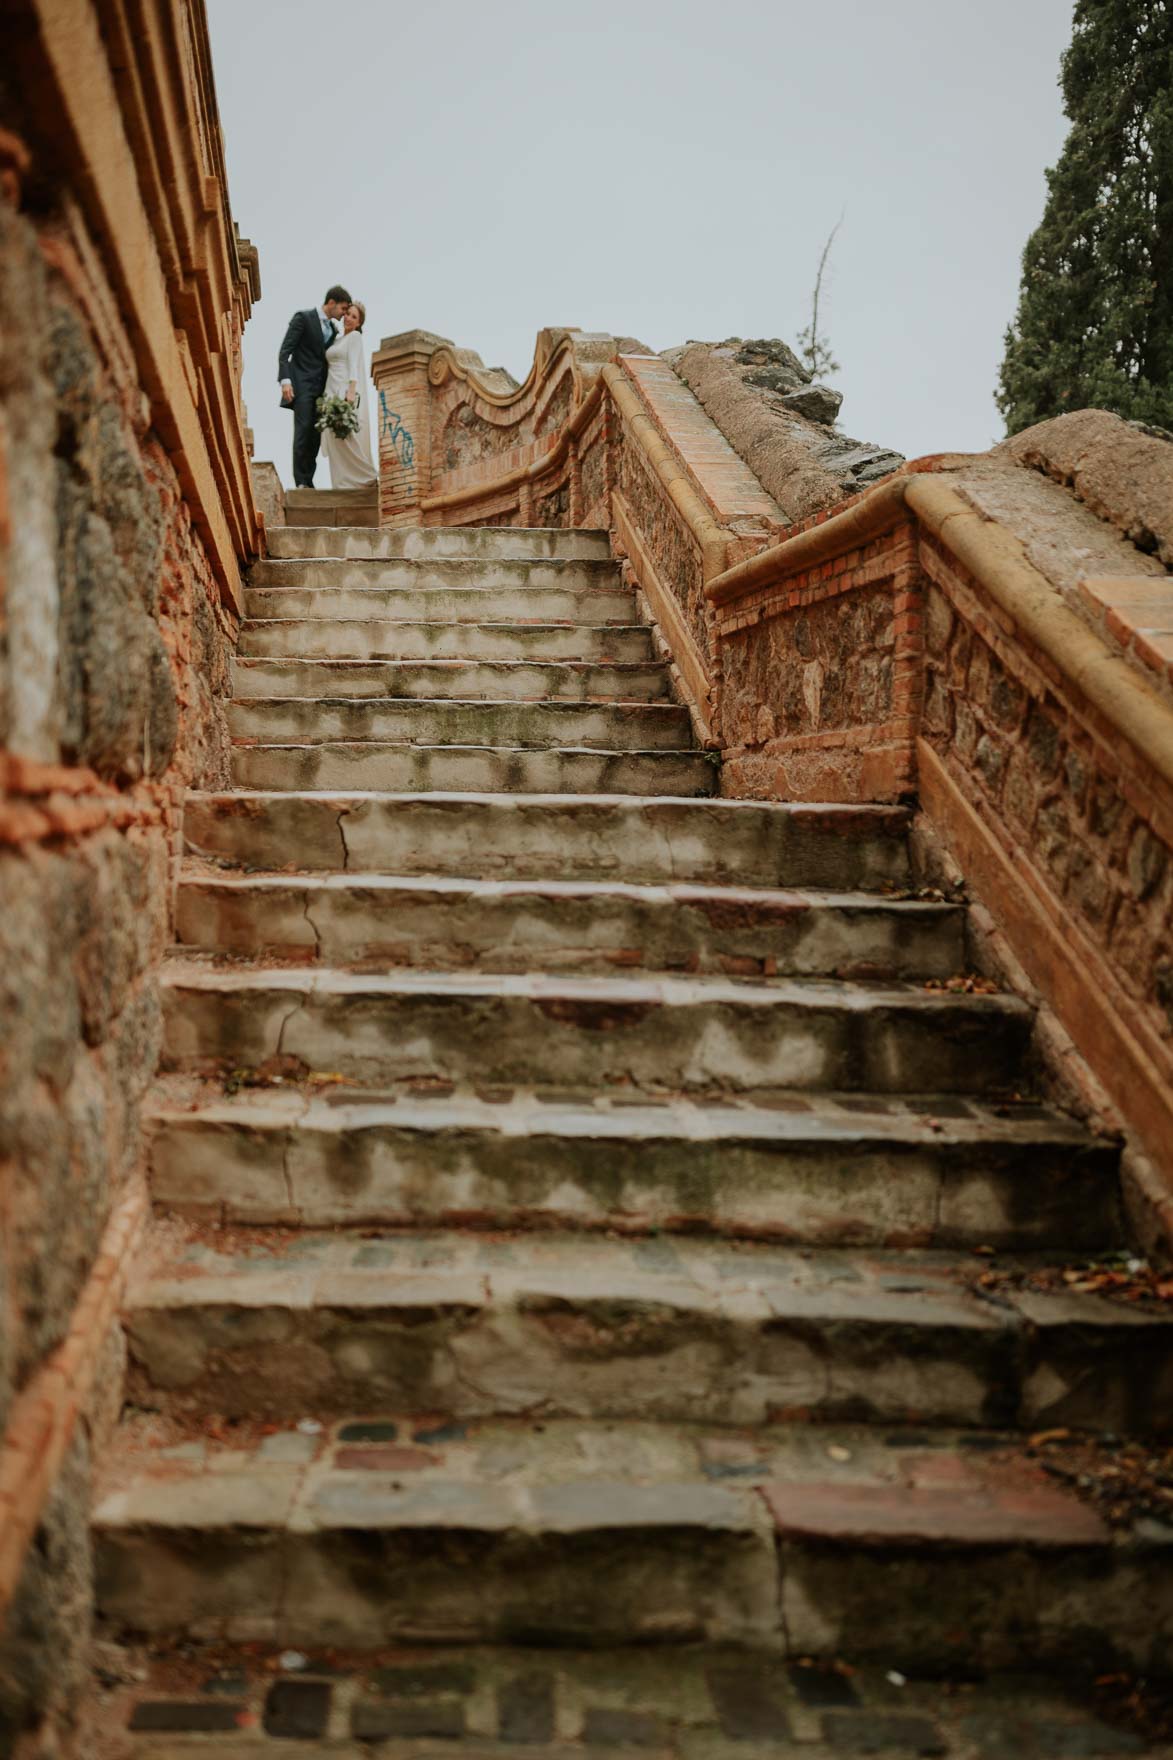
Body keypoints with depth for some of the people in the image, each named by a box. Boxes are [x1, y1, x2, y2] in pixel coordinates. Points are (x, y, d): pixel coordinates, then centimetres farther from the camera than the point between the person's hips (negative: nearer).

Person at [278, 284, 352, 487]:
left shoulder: (333, 328, 18)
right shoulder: (303, 318, -3)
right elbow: (285, 351, -9)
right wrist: (285, 380, -22)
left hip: (320, 387, 7)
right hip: (301, 385, -7)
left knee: (316, 436, 0)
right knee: (303, 431, -16)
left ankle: (308, 482, 2)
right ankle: (301, 482, -16)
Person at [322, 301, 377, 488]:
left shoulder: (355, 336, 1)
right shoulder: (336, 340, 22)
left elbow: (354, 365, -10)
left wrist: (351, 392, -21)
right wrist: (327, 395, 13)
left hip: (347, 391, -8)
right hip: (332, 392, 8)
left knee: (350, 437, -12)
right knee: (335, 440, 1)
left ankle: (369, 478, -4)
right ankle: (344, 484, 1)